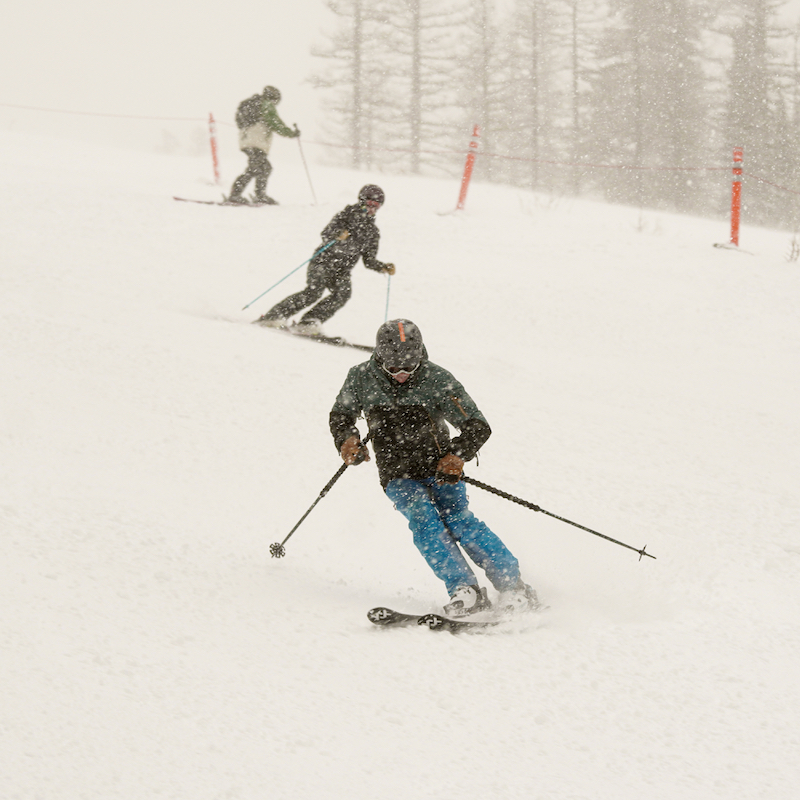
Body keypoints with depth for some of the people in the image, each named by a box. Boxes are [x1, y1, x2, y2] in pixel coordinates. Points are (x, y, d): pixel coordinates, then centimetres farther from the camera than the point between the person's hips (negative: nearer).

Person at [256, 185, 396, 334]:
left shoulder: (372, 232, 16)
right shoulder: (348, 214, 1)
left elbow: (369, 260, 20)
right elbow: (326, 233, -10)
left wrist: (384, 267, 3)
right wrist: (337, 235, -30)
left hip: (342, 270, 5)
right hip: (324, 261, -5)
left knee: (344, 292, -25)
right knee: (315, 291, -25)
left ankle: (308, 323, -26)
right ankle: (274, 316, -18)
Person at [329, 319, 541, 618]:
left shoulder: (437, 380, -12)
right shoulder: (362, 378, -5)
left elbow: (478, 426, -11)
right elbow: (340, 415, 13)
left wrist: (456, 456, -29)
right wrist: (347, 439, -8)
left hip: (440, 469, -1)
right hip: (398, 477, 1)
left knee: (457, 519, -21)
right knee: (423, 519, -25)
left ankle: (513, 586, -15)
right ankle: (464, 591, -31)